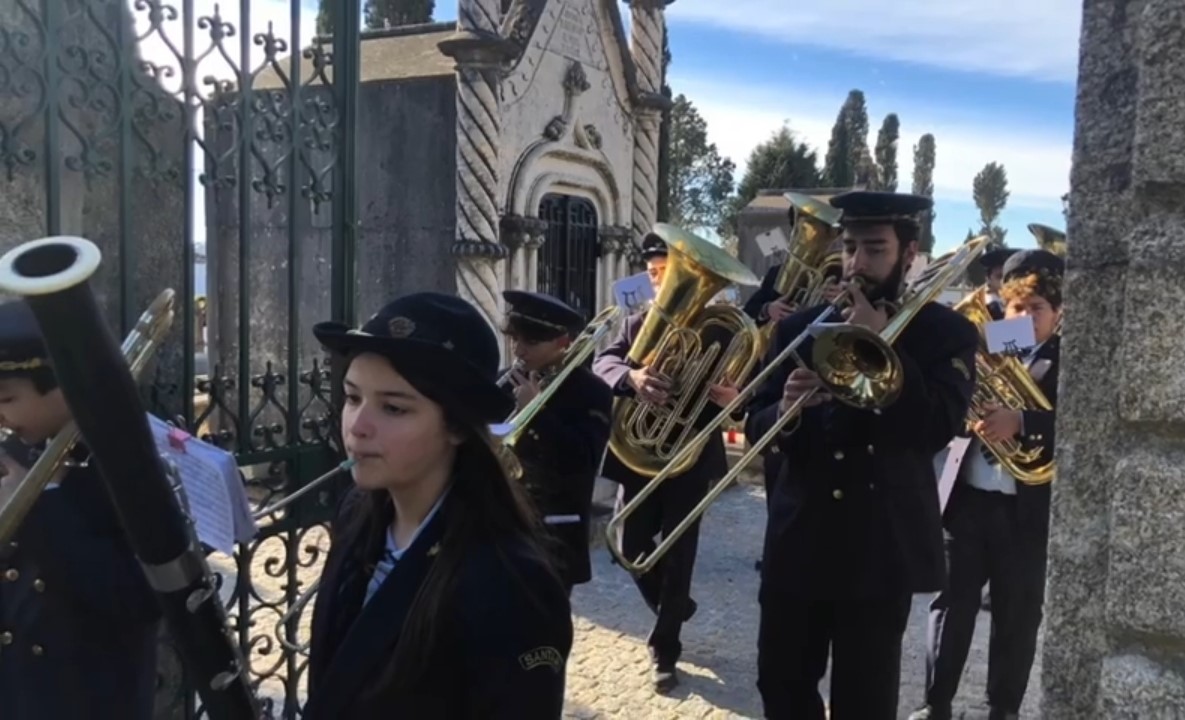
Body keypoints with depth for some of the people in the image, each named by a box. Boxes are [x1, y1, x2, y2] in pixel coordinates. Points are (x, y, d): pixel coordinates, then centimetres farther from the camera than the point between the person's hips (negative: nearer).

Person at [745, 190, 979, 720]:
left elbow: (937, 430, -15)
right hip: (800, 537, 3)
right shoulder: (800, 327, 5)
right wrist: (786, 410, -20)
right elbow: (756, 427, 3)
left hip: (883, 544, -2)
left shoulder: (947, 333, -1)